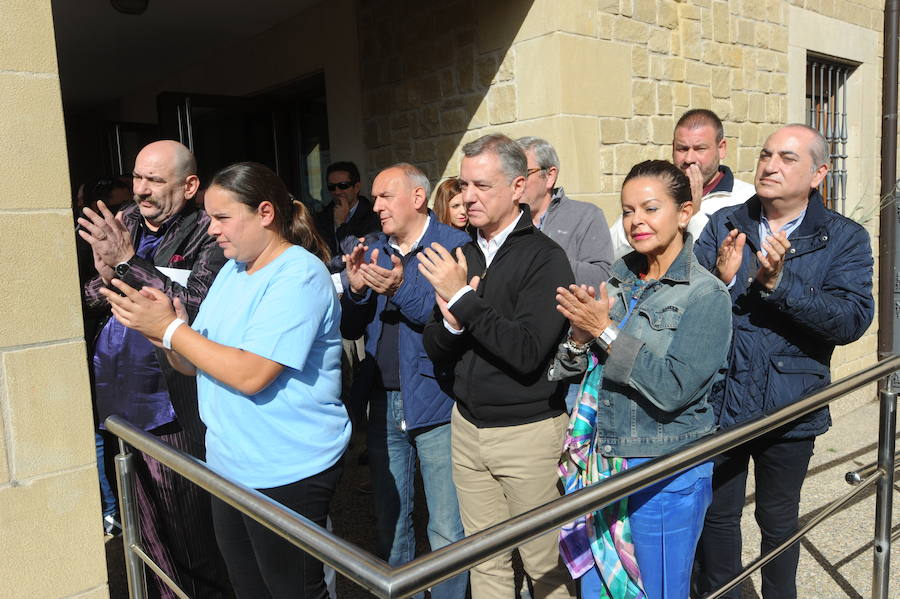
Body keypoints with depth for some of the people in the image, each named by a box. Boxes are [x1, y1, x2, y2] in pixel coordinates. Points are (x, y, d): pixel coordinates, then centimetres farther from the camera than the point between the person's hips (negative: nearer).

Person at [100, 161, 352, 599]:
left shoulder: (300, 276, -18)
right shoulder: (232, 271, 10)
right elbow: (193, 364, 10)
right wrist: (159, 325, -10)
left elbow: (251, 375, -26)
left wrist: (170, 328, -19)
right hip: (229, 465, 9)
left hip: (287, 475, -9)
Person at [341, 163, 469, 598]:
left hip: (436, 403, -6)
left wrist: (402, 290, -27)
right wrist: (356, 289, -10)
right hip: (384, 403, 6)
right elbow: (350, 330, 9)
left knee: (448, 533, 3)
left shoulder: (455, 245, -8)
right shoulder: (373, 250, 10)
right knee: (389, 522, 19)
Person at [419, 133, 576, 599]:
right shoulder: (461, 257, 5)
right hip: (467, 428, 5)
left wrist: (464, 300, -21)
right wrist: (450, 322, -14)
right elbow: (435, 351, 7)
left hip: (529, 432, -5)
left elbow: (527, 352, -24)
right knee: (485, 560, 18)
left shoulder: (544, 257, -12)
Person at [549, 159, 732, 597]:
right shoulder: (618, 280, 3)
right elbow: (574, 367, 6)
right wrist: (580, 337, -15)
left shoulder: (706, 294, -13)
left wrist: (605, 331, -21)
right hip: (602, 463, 5)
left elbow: (673, 390, -22)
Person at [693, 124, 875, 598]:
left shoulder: (845, 239, -4)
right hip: (719, 403, 1)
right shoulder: (724, 226, -1)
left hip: (789, 410, 0)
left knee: (779, 520, 20)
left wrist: (779, 283, -29)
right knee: (717, 515, 15)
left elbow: (853, 320, -18)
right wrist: (721, 279, -28)